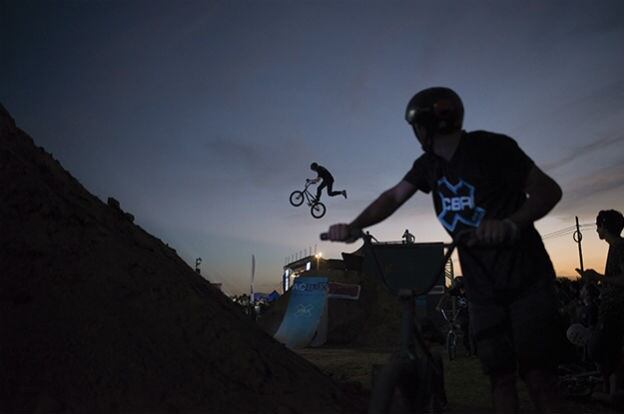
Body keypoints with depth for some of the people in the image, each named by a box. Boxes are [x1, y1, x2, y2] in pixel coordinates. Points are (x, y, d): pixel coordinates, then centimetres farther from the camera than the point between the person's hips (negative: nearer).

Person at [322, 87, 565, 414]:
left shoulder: (490, 147, -12)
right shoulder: (429, 164, 6)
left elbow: (549, 189, -15)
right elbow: (394, 196, -3)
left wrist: (510, 224, -34)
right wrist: (353, 226, -21)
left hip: (527, 279, -5)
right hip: (482, 289, 5)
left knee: (537, 376, -8)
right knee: (500, 377, 6)